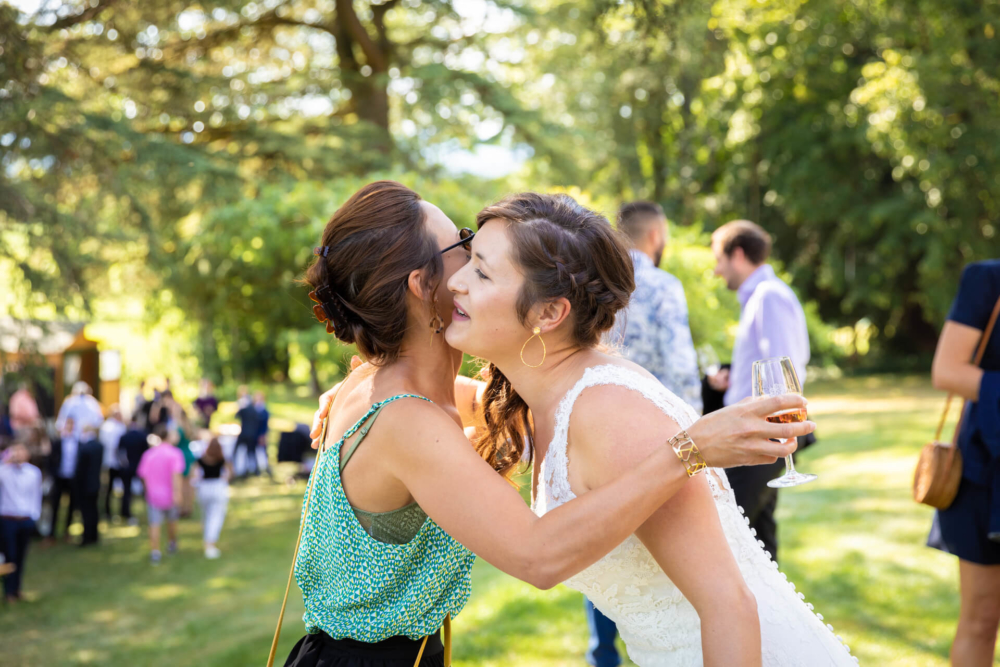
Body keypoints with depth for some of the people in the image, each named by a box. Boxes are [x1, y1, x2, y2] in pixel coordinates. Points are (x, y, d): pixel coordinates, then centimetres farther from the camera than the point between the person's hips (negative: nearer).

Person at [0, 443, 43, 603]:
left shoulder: (34, 473, 2)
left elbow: (36, 496, 8)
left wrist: (34, 516, 4)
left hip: (26, 521, 3)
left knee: (21, 556, 10)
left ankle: (16, 589, 23)